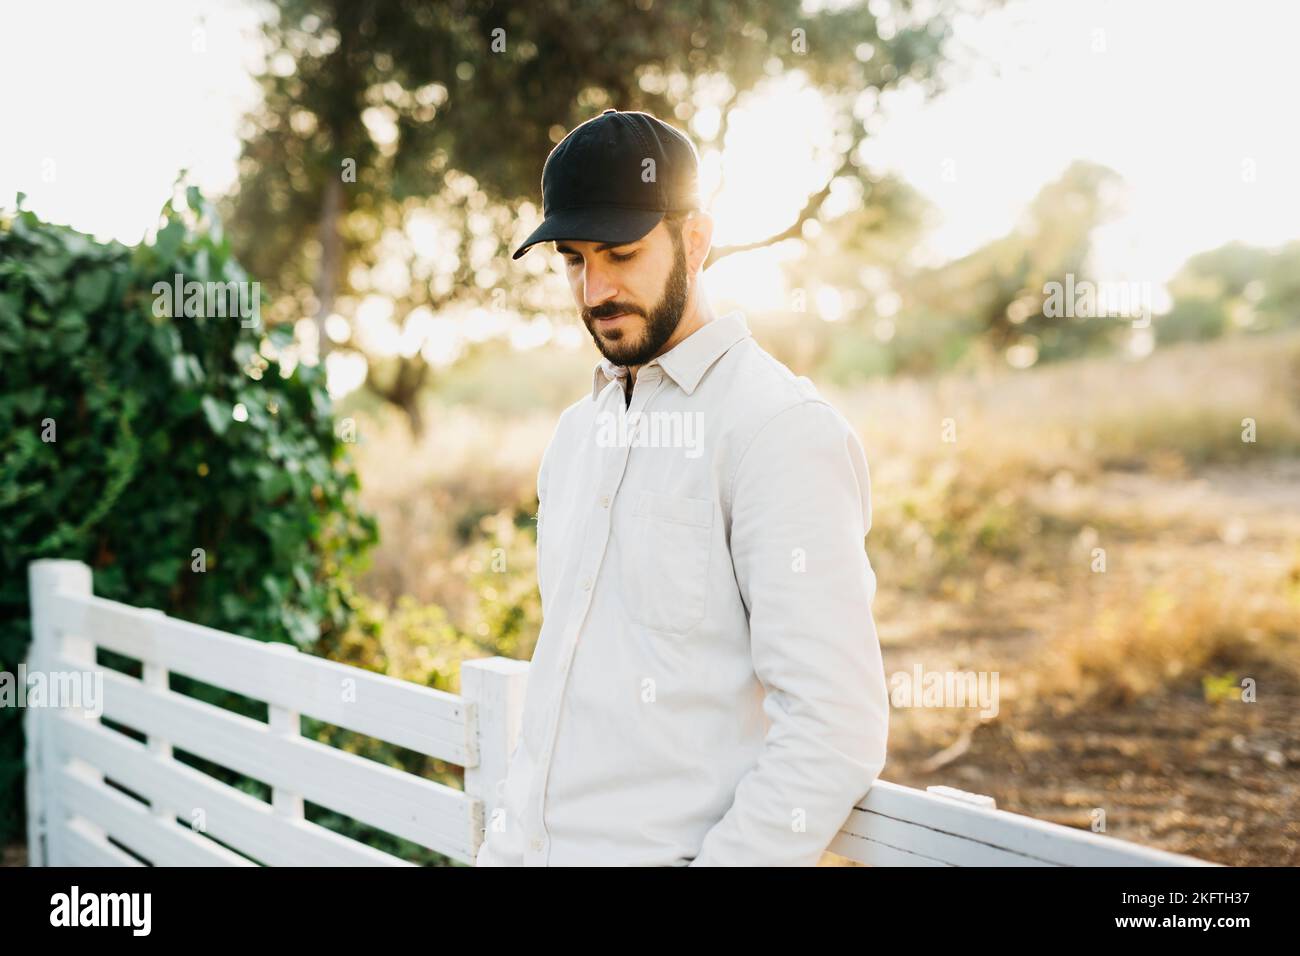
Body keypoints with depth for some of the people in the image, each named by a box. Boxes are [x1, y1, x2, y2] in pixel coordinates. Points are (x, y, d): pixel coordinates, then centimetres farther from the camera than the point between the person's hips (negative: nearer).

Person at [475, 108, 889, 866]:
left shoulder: (783, 428, -13)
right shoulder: (580, 429, 13)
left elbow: (835, 727, -19)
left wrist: (719, 859, -21)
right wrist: (510, 830, 11)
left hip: (673, 847, -6)